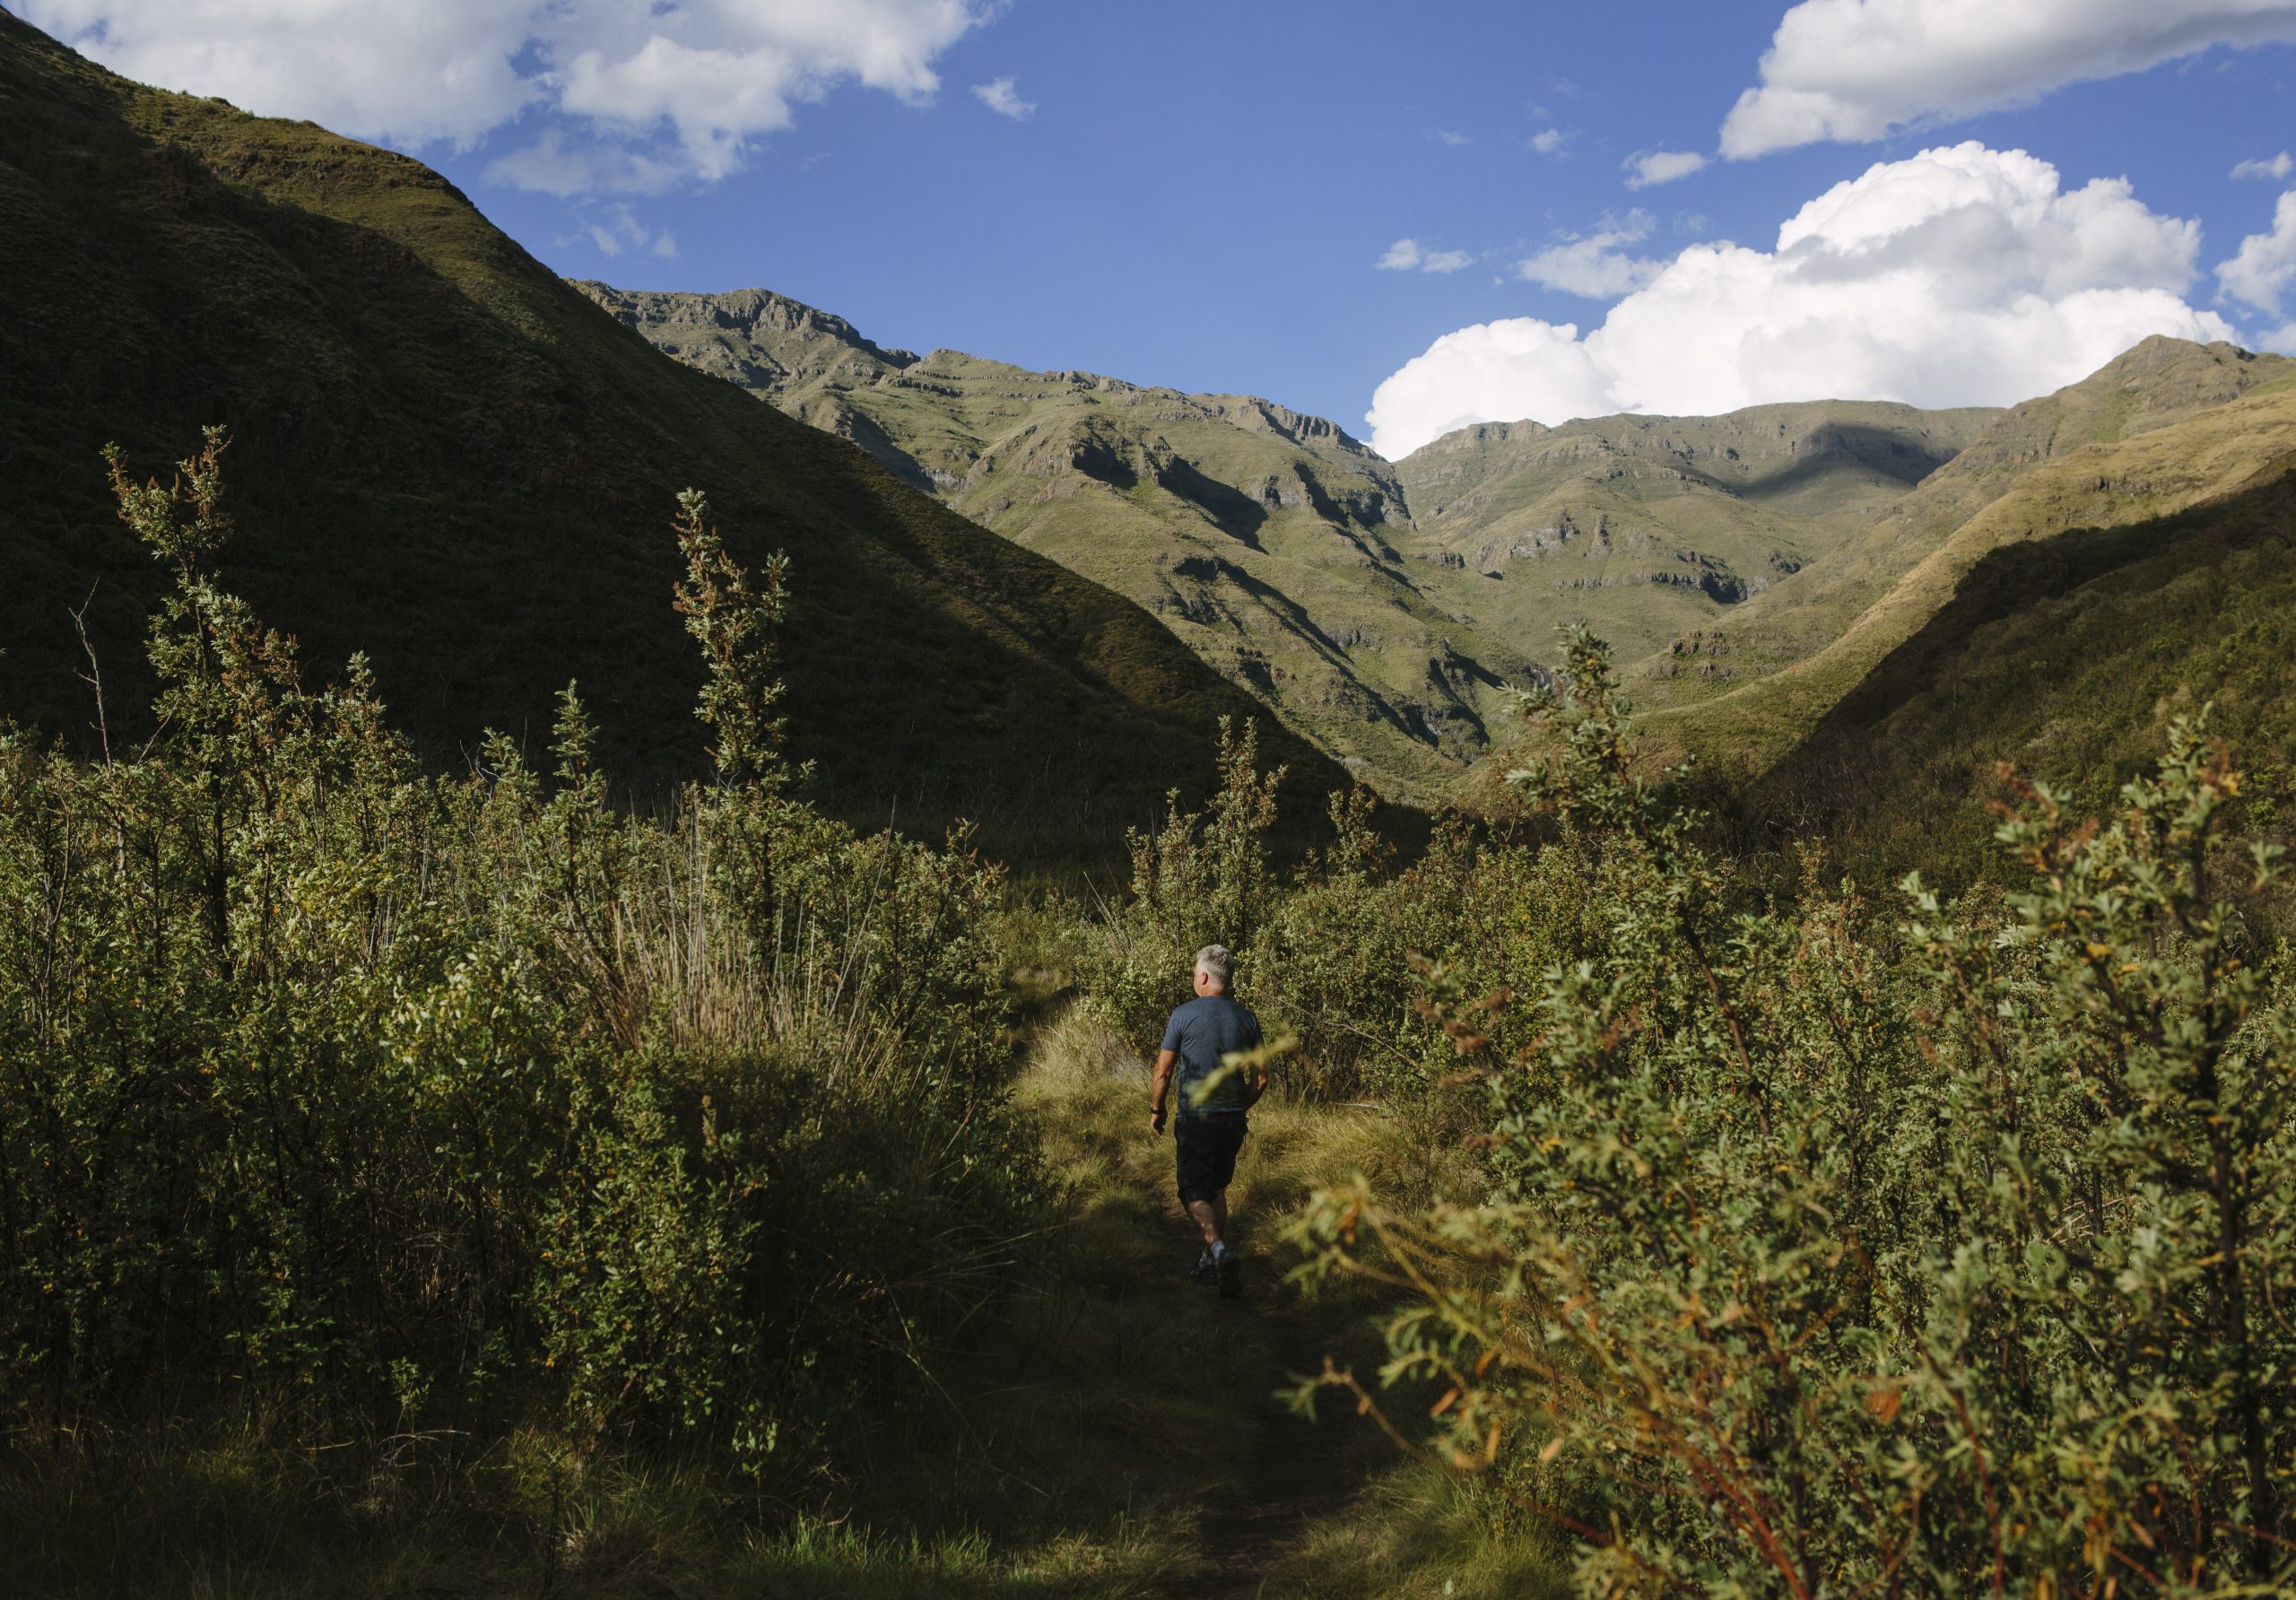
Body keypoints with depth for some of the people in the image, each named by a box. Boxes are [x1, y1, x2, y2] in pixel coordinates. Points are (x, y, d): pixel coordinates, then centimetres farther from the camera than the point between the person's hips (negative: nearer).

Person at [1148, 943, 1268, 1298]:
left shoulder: (1184, 1015, -10)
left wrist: (1156, 1111, 10)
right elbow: (1260, 1079, 6)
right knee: (1217, 1188, 20)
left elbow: (1163, 1072, -5)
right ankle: (1210, 1263, 22)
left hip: (1196, 1118, -4)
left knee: (1195, 1192, 1)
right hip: (1233, 1118, 5)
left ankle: (1219, 1249, -23)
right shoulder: (1246, 1018, 3)